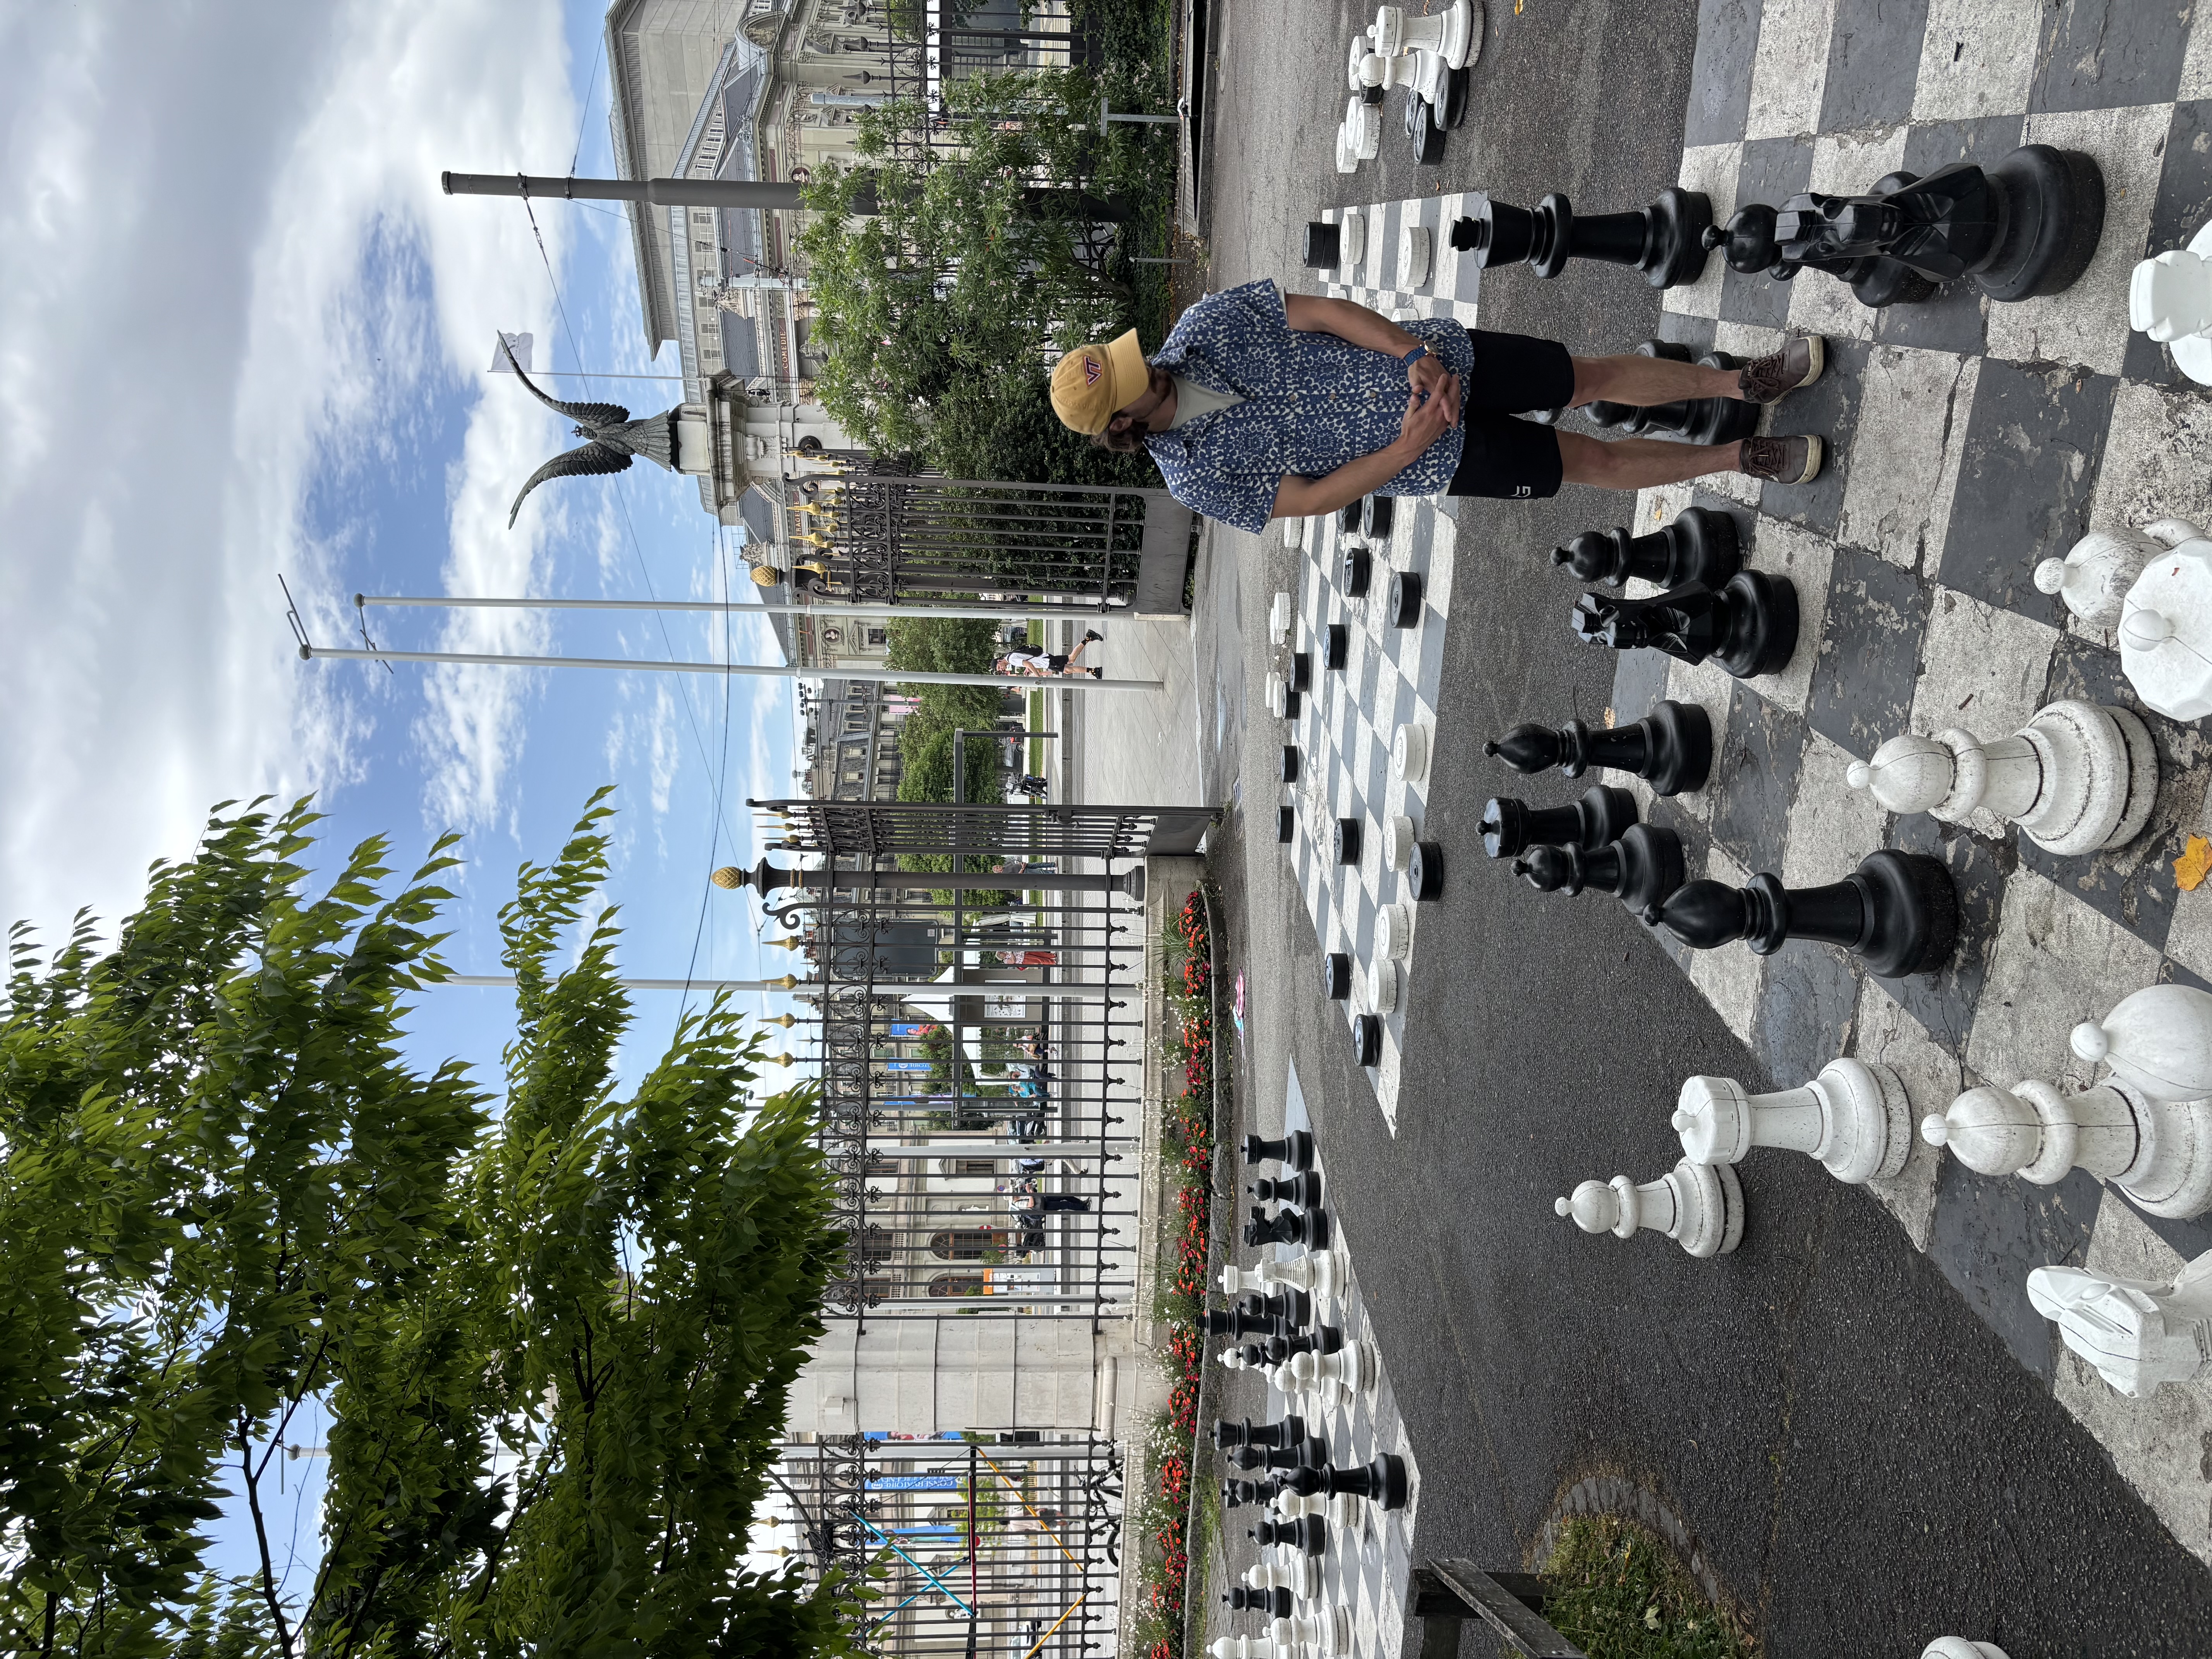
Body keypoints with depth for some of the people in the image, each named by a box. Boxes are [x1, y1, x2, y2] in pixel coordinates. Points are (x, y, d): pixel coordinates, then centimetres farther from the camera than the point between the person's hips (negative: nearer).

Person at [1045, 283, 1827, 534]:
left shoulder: (1203, 323, -10)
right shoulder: (1196, 479, -16)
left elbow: (1328, 312, -10)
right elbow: (1311, 499, -13)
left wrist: (1415, 353, -24)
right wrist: (1405, 450, -23)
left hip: (1435, 355, 2)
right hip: (1437, 458, -2)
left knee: (1594, 378, 3)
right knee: (1595, 461, 2)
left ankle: (1747, 381, 22)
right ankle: (1748, 457, 20)